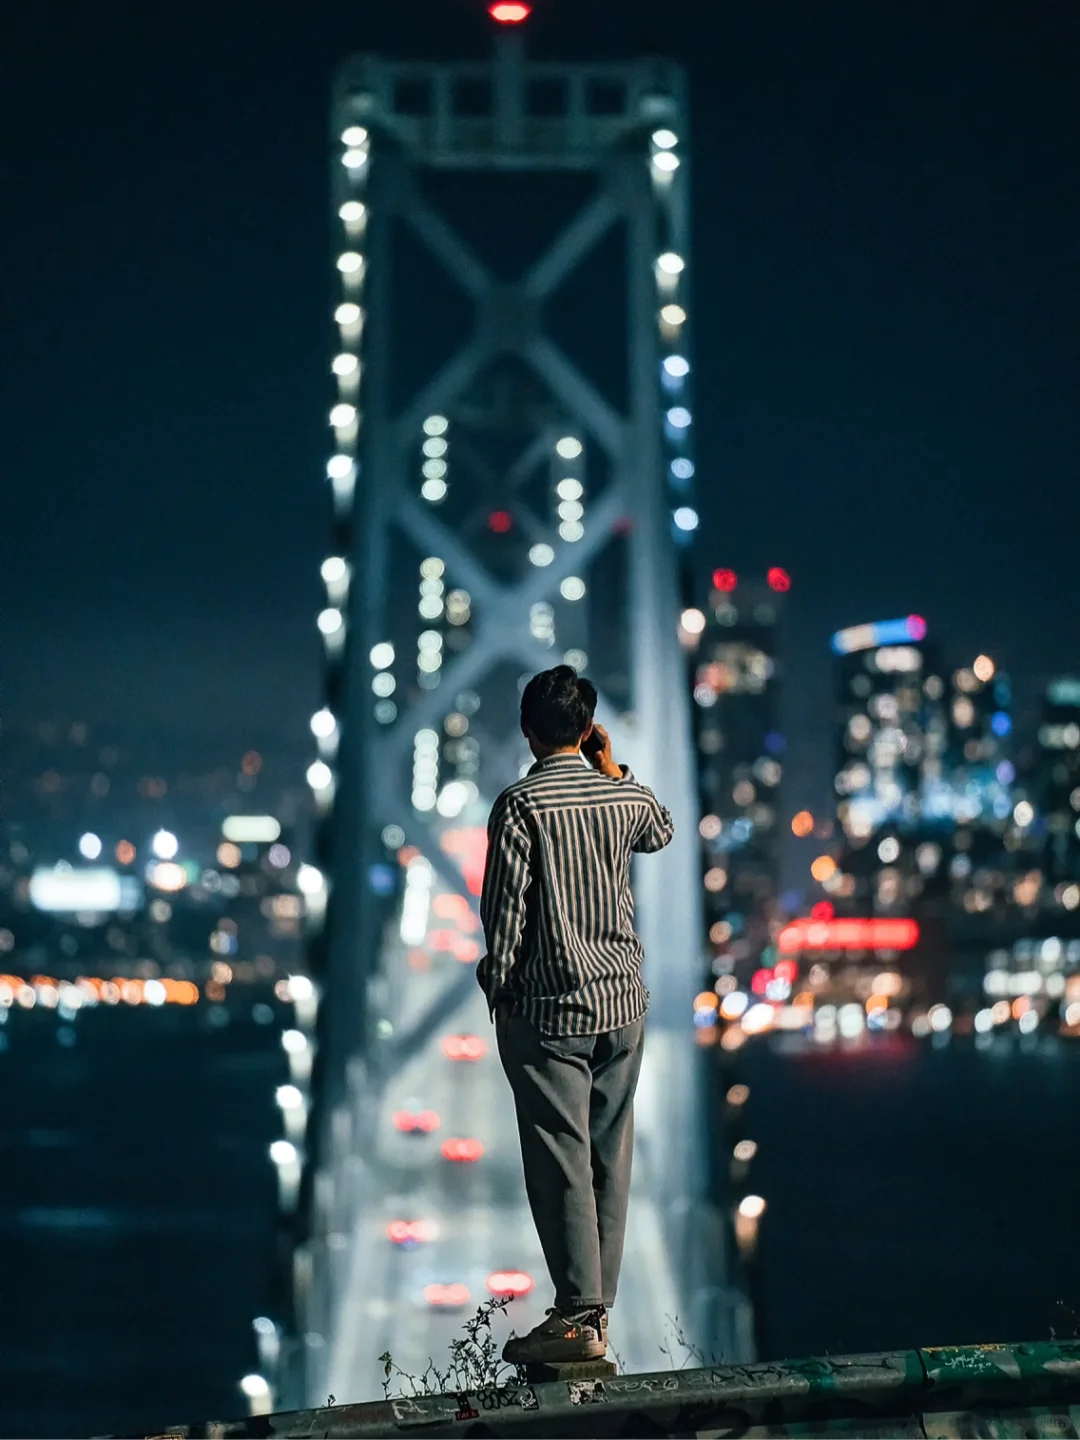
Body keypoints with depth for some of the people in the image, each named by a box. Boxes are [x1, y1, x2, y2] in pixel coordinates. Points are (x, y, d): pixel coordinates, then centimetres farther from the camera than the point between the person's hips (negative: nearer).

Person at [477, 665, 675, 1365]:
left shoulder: (520, 805, -12)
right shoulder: (624, 796, 4)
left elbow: (505, 910, -13)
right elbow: (663, 831, 28)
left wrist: (498, 988, -2)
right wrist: (614, 769, 19)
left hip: (547, 1011, -5)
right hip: (622, 1001, 5)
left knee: (561, 1161, -3)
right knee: (610, 1156, 11)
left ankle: (578, 1317, -4)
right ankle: (598, 1302, 18)